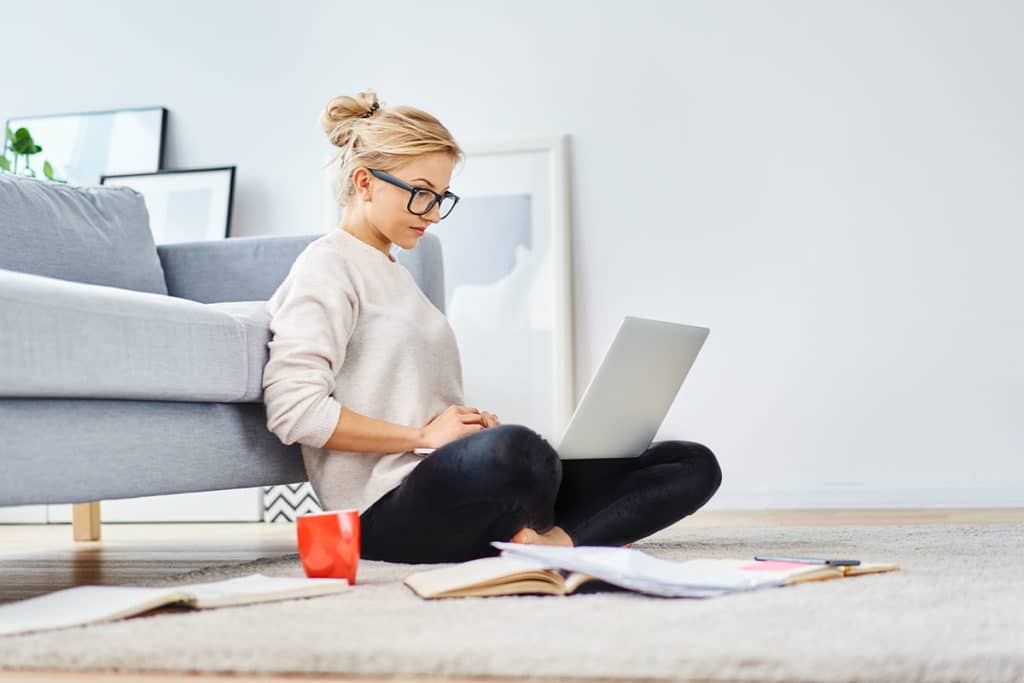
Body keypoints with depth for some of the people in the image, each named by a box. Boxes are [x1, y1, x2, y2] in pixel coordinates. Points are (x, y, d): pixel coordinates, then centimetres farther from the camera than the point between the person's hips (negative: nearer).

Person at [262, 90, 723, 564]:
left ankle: (547, 542, -26)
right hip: (388, 510, -9)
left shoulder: (396, 274, 27)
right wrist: (424, 435, -12)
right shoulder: (326, 266, -1)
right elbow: (292, 410, -15)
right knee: (512, 450, -45)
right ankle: (541, 540, -14)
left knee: (694, 465, -3)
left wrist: (472, 424, 5)